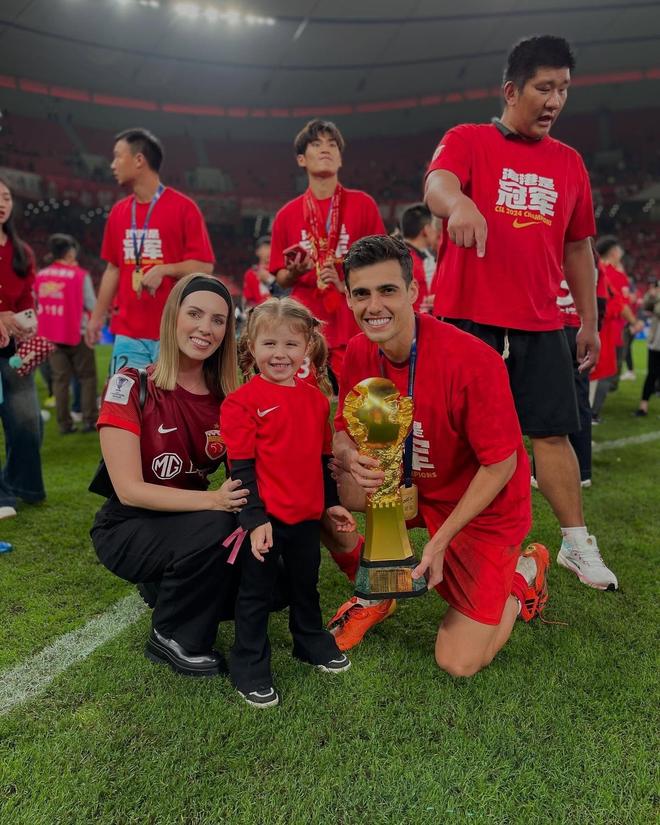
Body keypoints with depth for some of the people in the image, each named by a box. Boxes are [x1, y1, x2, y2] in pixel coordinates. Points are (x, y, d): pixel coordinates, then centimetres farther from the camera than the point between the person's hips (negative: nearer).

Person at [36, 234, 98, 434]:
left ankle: (64, 424, 9)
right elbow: (92, 305, -9)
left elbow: (38, 305, 5)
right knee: (87, 376, 8)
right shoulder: (80, 275, -11)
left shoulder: (41, 276, 1)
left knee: (60, 379, 9)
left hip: (50, 335, 4)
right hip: (76, 334, -4)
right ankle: (89, 420, 3)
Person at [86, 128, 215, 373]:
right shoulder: (118, 211, 12)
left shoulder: (184, 207, -5)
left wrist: (164, 269, -21)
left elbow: (204, 266, -7)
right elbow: (113, 269, 18)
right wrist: (97, 316, 16)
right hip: (128, 334, 5)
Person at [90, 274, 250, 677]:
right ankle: (172, 638, -5)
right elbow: (129, 489, -22)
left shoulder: (227, 398, -5)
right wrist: (213, 500, -32)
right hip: (128, 529, -5)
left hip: (192, 523, 5)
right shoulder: (132, 385, -18)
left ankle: (166, 589, 13)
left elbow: (244, 476, -1)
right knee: (214, 529, -33)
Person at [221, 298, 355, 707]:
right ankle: (250, 666, 26)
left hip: (308, 516, 6)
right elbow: (241, 467, -14)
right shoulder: (243, 401, -13)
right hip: (266, 519, -5)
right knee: (256, 592, 9)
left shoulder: (316, 399, 6)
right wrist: (254, 519, -17)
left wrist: (331, 502, 16)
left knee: (306, 584, 24)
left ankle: (312, 641, 46)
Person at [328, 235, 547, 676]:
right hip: (410, 487, 5)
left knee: (459, 662, -7)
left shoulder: (473, 360, -30)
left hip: (483, 508, -5)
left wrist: (439, 541, -22)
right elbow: (343, 431, -2)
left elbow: (501, 464, -22)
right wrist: (352, 458, -28)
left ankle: (525, 573, 21)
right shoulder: (360, 352, -11)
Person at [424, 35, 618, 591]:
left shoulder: (569, 163, 14)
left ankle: (577, 544, 18)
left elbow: (577, 248, 18)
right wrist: (459, 204, -45)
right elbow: (436, 184, -21)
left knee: (554, 432, 5)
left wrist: (590, 323, 17)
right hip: (467, 317, -3)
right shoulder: (467, 141, 1)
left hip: (541, 324, 4)